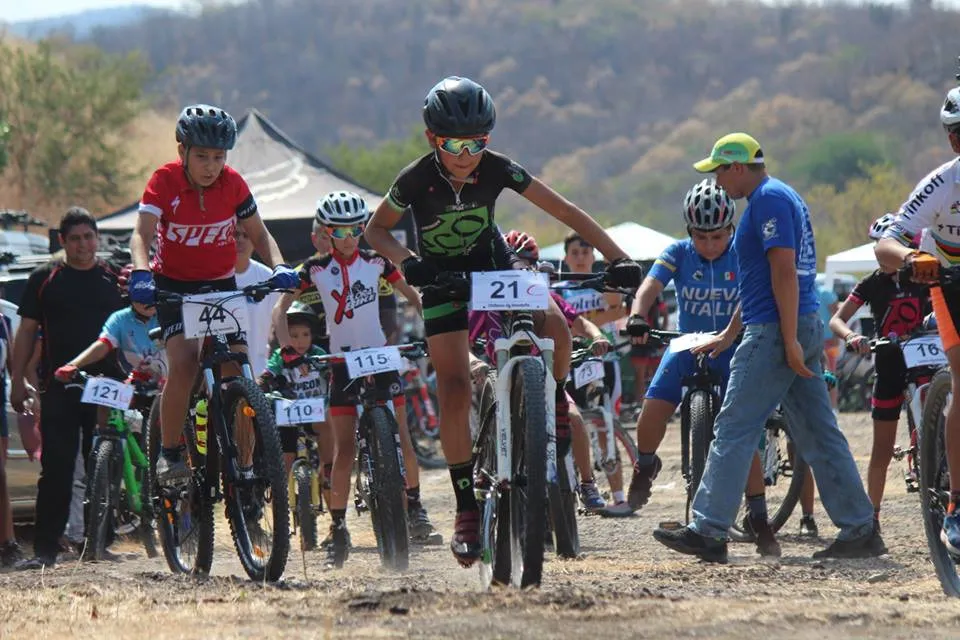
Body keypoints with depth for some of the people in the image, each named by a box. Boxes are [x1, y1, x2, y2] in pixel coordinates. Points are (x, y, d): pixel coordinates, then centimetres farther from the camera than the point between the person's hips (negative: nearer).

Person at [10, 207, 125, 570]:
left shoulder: (116, 278, 11)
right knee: (55, 470, -7)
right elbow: (26, 332, 9)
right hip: (59, 390, -1)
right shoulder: (45, 279, 8)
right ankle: (45, 549, -7)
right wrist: (17, 380, 2)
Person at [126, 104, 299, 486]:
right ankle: (169, 454, -11)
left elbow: (258, 234, 0)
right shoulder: (165, 181, -16)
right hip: (174, 286, -3)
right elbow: (142, 235, -25)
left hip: (221, 286, 3)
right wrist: (141, 274, -45)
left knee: (239, 375, -9)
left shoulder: (233, 184, -8)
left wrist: (279, 266, -20)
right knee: (184, 363, -26)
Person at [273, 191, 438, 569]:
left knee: (401, 438, -6)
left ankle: (415, 510, 10)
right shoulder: (316, 269, -2)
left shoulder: (375, 261, 2)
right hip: (342, 363, -1)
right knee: (344, 450, -6)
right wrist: (287, 349, -18)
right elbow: (281, 308, -4)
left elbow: (412, 296, 8)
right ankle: (338, 530, -1)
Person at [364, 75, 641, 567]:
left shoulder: (497, 170, -21)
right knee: (454, 391, -14)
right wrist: (406, 261, -28)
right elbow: (376, 228, -7)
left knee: (553, 325, -28)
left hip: (495, 265, 1)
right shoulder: (417, 180, -23)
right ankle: (466, 506, -6)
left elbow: (565, 212, -18)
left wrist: (617, 258, -25)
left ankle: (554, 400, 3)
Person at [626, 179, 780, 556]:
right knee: (653, 408, -18)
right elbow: (651, 285, -22)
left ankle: (758, 517, 1)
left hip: (732, 346, -1)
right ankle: (645, 465, 16)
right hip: (688, 343, 1)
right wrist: (637, 317, -42)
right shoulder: (679, 254, -9)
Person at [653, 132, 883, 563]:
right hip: (804, 330, 10)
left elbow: (784, 271, -20)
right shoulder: (782, 197, 21)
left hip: (775, 333, -10)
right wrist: (728, 335, 31)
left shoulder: (769, 199, -11)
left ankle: (709, 531, -8)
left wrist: (789, 342, -23)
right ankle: (860, 530, 6)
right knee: (819, 435, 8)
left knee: (733, 431, -7)